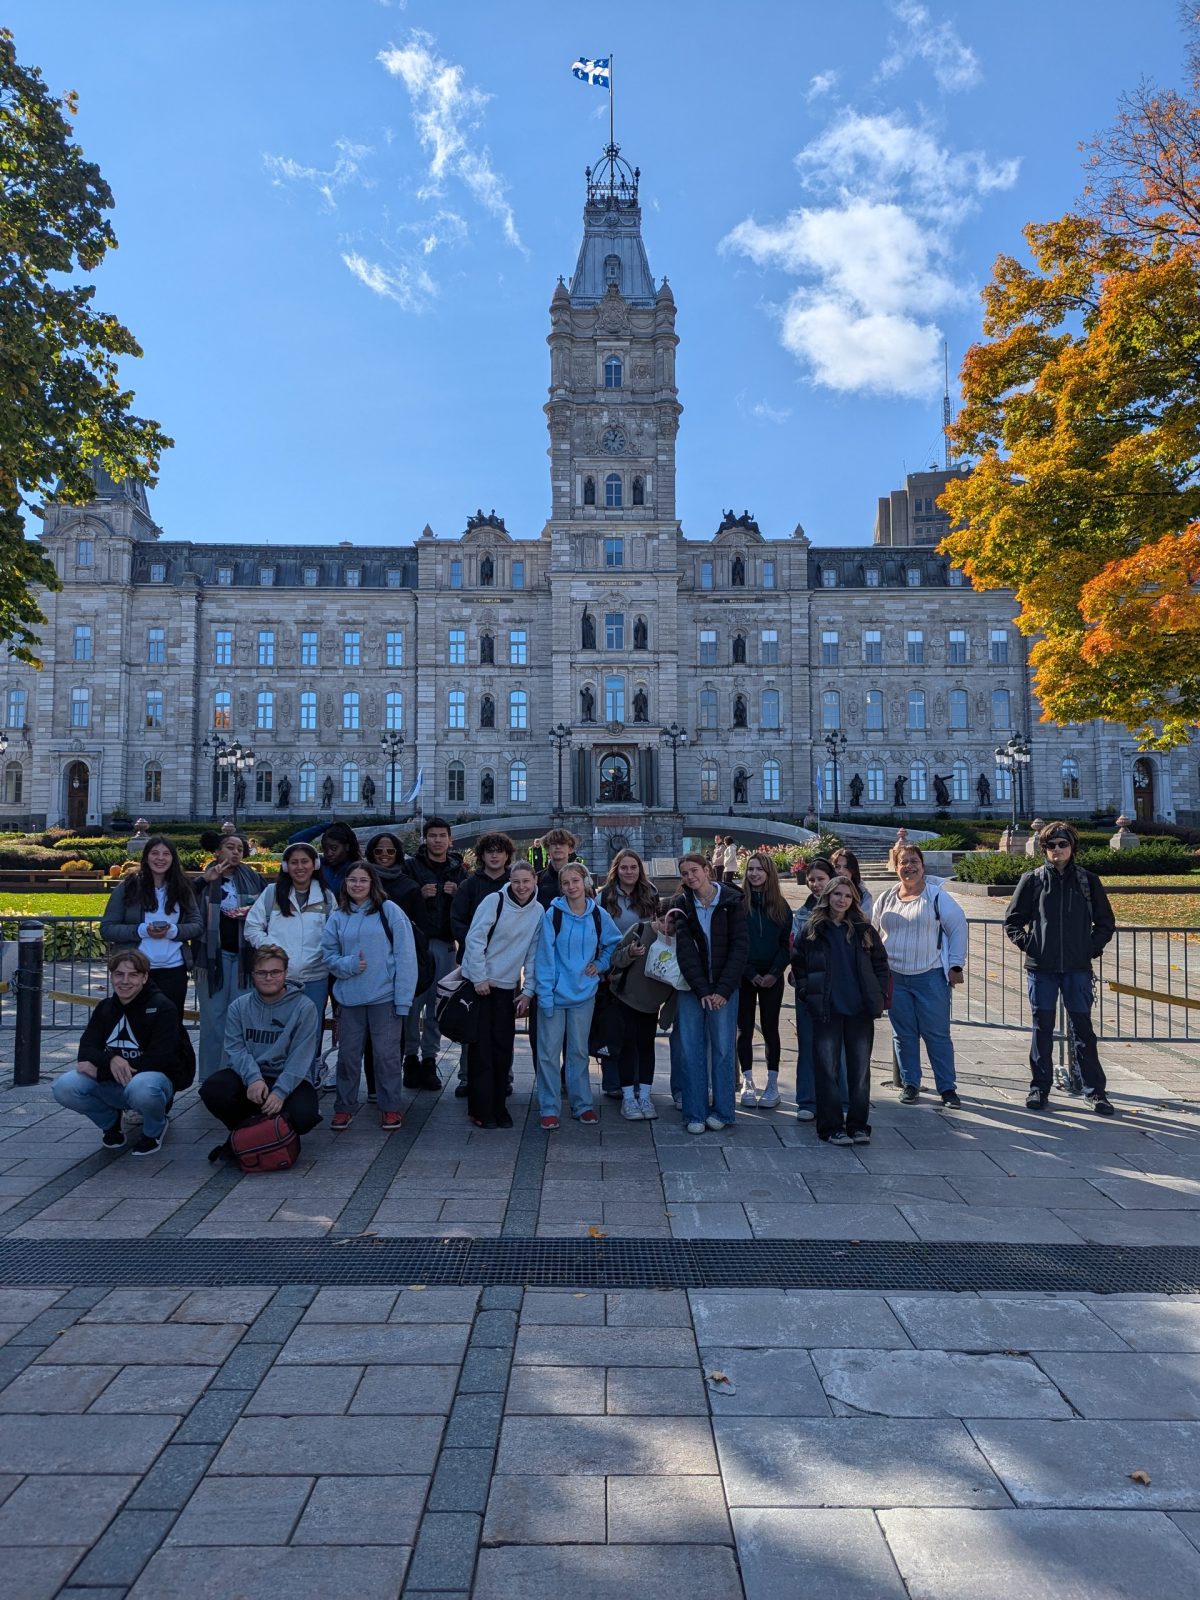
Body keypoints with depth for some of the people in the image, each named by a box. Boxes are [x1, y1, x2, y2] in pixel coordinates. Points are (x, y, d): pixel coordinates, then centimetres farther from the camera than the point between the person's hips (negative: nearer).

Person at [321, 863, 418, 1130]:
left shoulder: (389, 911, -4)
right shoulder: (338, 917, 7)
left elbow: (405, 956, -7)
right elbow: (328, 955, 9)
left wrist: (403, 999, -12)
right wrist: (349, 964, -13)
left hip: (385, 997, -3)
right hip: (349, 997, 3)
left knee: (387, 1054, 5)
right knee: (348, 1054, 10)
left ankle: (390, 1107, 19)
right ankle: (344, 1107, 25)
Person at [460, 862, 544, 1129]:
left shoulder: (538, 912, 2)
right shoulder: (494, 901, -13)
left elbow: (533, 954, 5)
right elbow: (474, 939, -13)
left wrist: (527, 991, 1)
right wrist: (480, 978, -14)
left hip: (508, 987, 4)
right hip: (480, 983, -4)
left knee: (504, 1047, 6)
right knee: (481, 1047, -1)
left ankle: (499, 1106, 18)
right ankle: (480, 1109, 7)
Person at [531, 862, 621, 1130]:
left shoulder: (599, 915, 1)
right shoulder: (553, 914, -9)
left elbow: (614, 942, 17)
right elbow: (545, 956, -11)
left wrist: (600, 964, 2)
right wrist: (545, 994, -16)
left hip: (584, 994, 3)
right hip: (555, 994, -2)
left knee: (579, 1052, 12)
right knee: (549, 1053, 1)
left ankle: (582, 1105, 23)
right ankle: (549, 1109, 11)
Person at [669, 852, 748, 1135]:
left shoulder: (732, 902, -3)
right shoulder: (681, 905, 2)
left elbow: (740, 945, -6)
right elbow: (685, 950, -5)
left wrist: (723, 990, -12)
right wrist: (702, 990, -14)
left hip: (723, 987, -1)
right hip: (691, 986, 2)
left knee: (723, 1048, 0)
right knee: (691, 1050, 2)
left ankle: (721, 1111, 13)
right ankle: (695, 1114, 10)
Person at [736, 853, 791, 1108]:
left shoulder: (780, 905, 4)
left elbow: (786, 943, 2)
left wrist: (774, 973, -10)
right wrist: (750, 973, -11)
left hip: (771, 978, 1)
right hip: (744, 976, -1)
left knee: (770, 1029, 4)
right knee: (745, 1029, 4)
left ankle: (772, 1084, 12)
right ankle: (747, 1082, 14)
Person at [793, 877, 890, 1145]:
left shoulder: (864, 930, 8)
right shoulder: (811, 930, 3)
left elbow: (880, 963, 11)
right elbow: (798, 963, 6)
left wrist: (880, 995, 3)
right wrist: (807, 993, -2)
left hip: (861, 1011, 2)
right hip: (827, 1011, -2)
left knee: (860, 1069, 6)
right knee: (828, 1070, 1)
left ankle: (858, 1125, 16)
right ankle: (831, 1127, 8)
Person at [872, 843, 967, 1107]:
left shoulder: (937, 896, -3)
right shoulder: (886, 899, 8)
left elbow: (958, 928, -1)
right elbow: (871, 933, 17)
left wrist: (955, 966, -3)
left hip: (930, 977, -3)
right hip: (894, 977, 3)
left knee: (937, 1034, 1)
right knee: (904, 1034, 8)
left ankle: (947, 1087, 10)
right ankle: (910, 1083, 20)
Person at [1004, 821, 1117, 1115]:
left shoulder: (1088, 880, 4)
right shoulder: (1033, 880, 2)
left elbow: (1106, 922, 12)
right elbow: (1012, 920, 8)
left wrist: (1092, 947, -1)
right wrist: (1027, 944, -5)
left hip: (1078, 968, 0)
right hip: (1041, 968, 0)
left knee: (1083, 1027, 3)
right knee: (1042, 1028, 6)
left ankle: (1096, 1090, 13)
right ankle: (1040, 1087, 15)